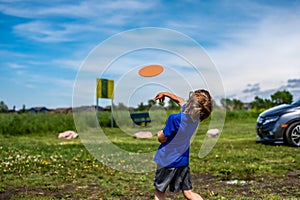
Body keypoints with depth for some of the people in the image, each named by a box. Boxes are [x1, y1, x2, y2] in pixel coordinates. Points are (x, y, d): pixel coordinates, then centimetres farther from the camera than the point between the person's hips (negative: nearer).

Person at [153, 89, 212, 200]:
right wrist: (165, 93, 26)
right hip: (183, 160, 6)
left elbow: (162, 139, -15)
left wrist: (159, 133, 7)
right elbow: (180, 101, 13)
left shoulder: (175, 119, -28)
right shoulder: (195, 117, -6)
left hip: (167, 161, -5)